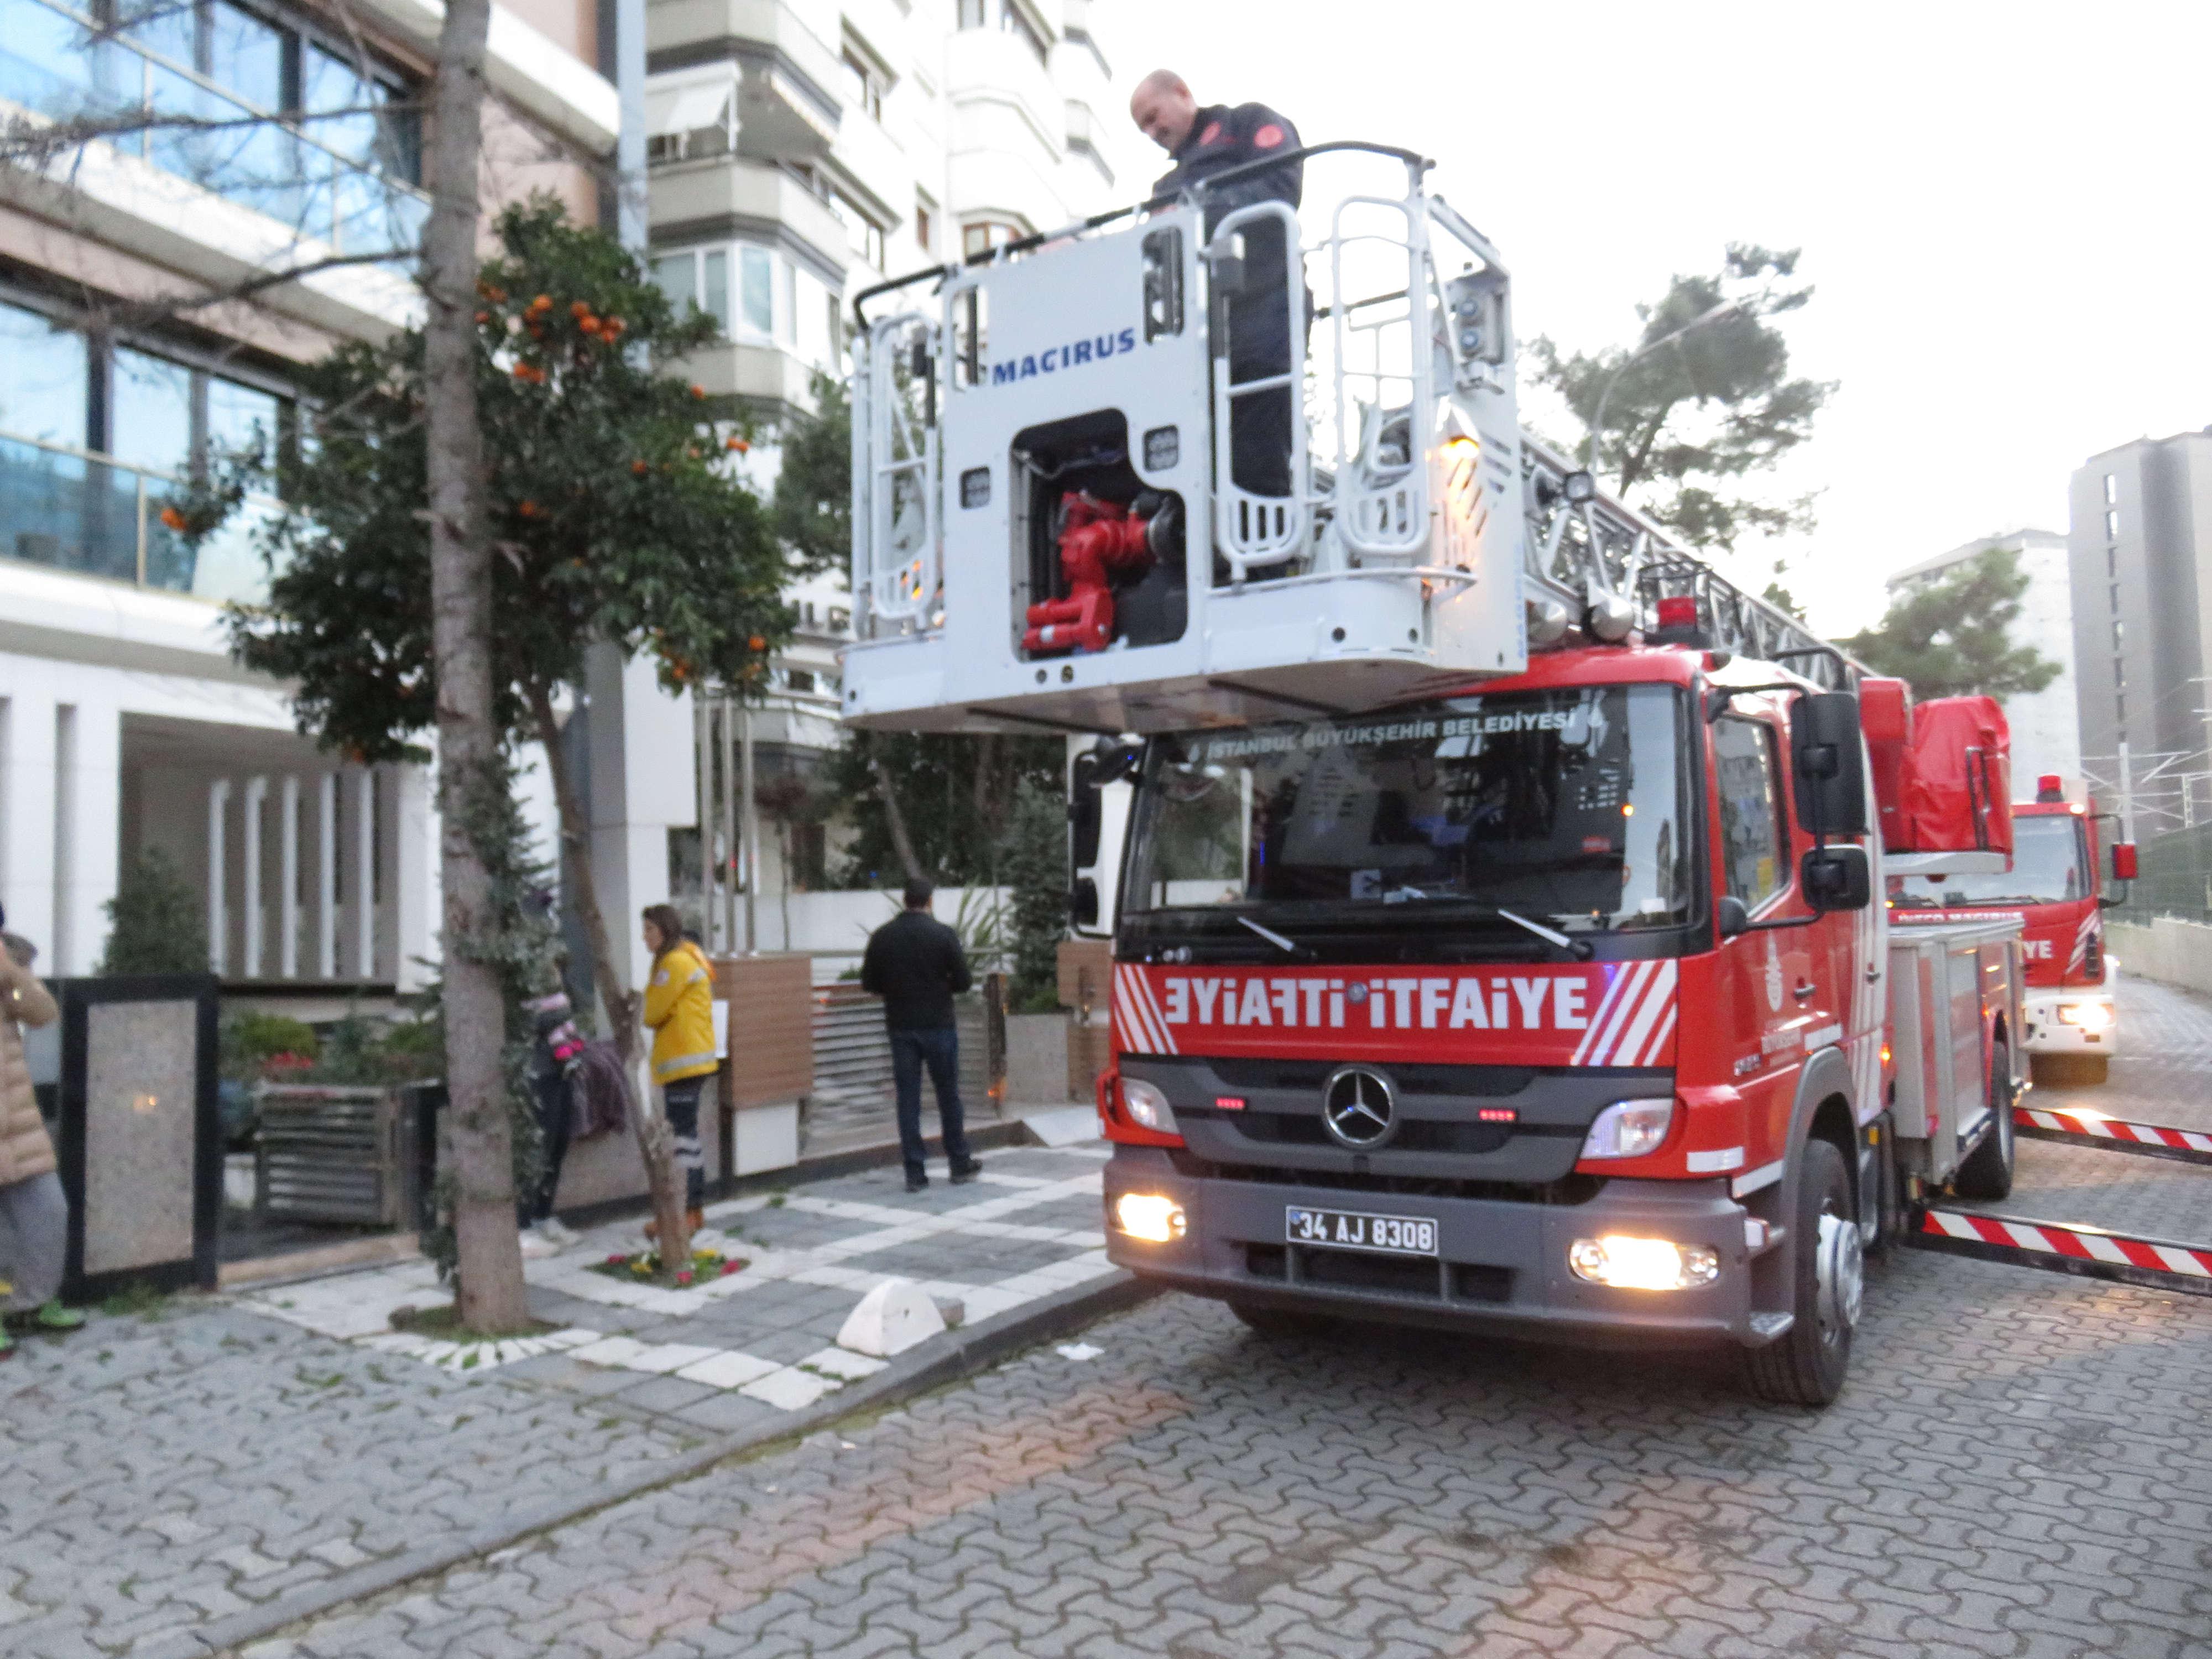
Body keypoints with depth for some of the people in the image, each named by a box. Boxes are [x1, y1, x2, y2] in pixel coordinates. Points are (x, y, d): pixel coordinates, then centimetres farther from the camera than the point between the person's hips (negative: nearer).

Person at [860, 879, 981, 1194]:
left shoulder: (882, 936, 1)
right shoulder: (943, 934, -8)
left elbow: (869, 983, 4)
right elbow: (963, 981, -7)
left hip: (901, 1027, 2)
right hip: (939, 1025, -2)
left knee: (908, 1100, 5)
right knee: (948, 1096, 9)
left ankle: (915, 1173, 4)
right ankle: (960, 1164, 19)